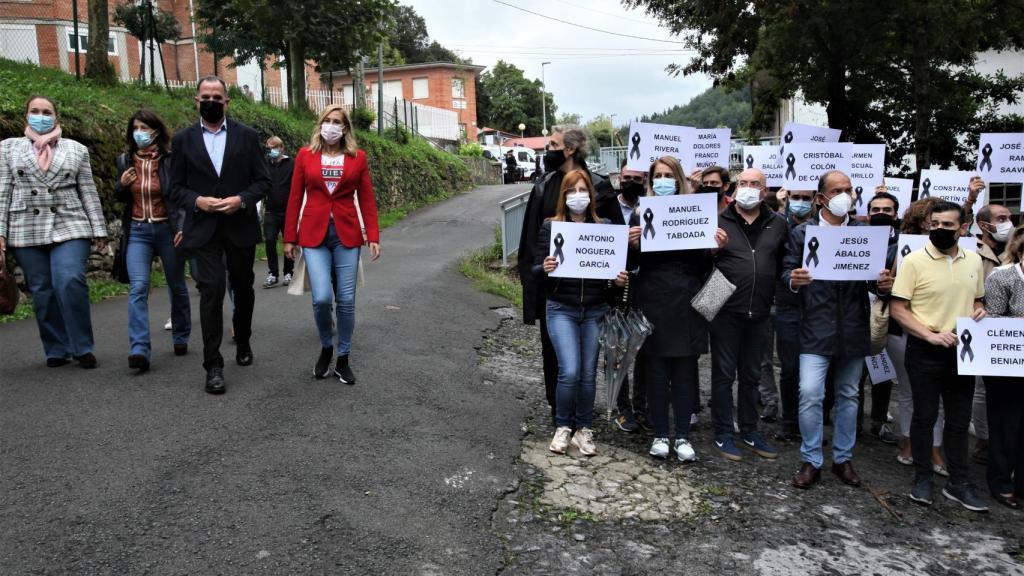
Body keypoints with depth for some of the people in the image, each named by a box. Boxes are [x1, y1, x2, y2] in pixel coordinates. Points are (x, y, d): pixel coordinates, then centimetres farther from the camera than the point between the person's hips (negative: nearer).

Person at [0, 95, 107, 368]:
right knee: (42, 292, 3)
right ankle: (56, 350, 13)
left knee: (71, 283, -17)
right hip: (27, 231, 2)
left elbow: (89, 192, 9)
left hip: (69, 227, -1)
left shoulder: (76, 149, 12)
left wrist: (98, 230, 3)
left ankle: (82, 348, -6)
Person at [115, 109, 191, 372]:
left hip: (168, 229, -2)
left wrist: (183, 227, -19)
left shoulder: (171, 159, -6)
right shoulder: (125, 161, 5)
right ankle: (139, 350, -19)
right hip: (137, 231, 2)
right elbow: (120, 197, 17)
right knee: (138, 287, -13)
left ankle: (181, 338, 31)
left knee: (177, 286, 12)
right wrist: (121, 184, -6)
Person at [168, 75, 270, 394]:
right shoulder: (183, 140, 5)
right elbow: (176, 187, 6)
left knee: (243, 288, 14)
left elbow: (263, 180, 2)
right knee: (212, 289, -11)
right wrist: (197, 201, -14)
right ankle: (213, 365, -5)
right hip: (203, 229, -1)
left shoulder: (246, 135, 4)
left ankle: (243, 342, 39)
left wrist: (242, 199, -15)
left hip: (241, 226, 1)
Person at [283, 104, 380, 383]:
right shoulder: (305, 155, 6)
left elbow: (366, 200, 5)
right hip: (314, 234, -1)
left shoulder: (357, 157, 6)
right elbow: (295, 198, 6)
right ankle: (326, 347, 17)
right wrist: (290, 238, 4)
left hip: (347, 234, 1)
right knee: (322, 298, -12)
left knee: (346, 300, 1)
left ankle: (343, 359, 18)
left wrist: (373, 236, -3)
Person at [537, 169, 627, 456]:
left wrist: (620, 279, -12)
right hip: (561, 309, -2)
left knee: (588, 373, 6)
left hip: (595, 310, 2)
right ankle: (563, 427, 12)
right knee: (570, 371, -10)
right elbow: (537, 270, -1)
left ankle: (584, 429, 22)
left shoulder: (604, 227, 4)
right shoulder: (550, 226, 0)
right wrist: (545, 268, -23)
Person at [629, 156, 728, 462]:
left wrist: (716, 247, -12)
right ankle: (660, 434, 17)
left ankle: (683, 436, 16)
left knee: (685, 369, 6)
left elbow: (702, 264, 6)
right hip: (654, 301, 0)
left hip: (687, 301, 1)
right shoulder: (642, 214, 5)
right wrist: (633, 244, -17)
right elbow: (634, 261, 3)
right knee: (656, 370, 5)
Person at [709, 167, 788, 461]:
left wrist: (776, 296, 3)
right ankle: (723, 435, 17)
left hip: (760, 314, 3)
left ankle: (749, 432, 28)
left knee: (751, 376, 15)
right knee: (724, 374, 5)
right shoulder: (718, 221, -1)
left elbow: (785, 264, 12)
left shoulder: (778, 224, 7)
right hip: (726, 312, -3)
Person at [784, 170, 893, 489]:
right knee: (810, 394, -9)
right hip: (816, 328, -3)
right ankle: (811, 461, 6)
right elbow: (788, 273, 0)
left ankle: (842, 458, 27)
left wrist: (882, 284, -15)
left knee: (848, 396, 12)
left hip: (853, 329, 3)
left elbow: (875, 276, 7)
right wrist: (793, 280, -23)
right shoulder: (801, 233, 1)